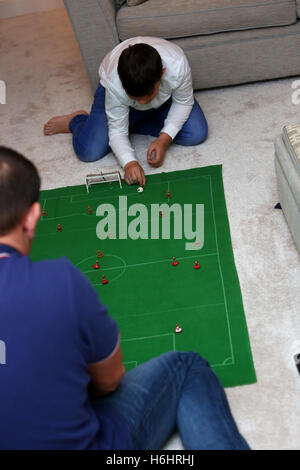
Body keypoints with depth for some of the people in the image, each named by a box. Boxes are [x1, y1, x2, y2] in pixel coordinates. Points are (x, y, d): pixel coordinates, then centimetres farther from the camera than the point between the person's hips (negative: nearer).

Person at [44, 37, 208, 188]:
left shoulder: (177, 65, -40)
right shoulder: (114, 84, -40)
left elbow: (183, 102, -20)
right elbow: (117, 130, -28)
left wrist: (164, 139, -32)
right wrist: (129, 162, -45)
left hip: (165, 97, 3)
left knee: (197, 134, -19)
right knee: (88, 151, -17)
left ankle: (133, 124, 0)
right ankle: (76, 120, 21)